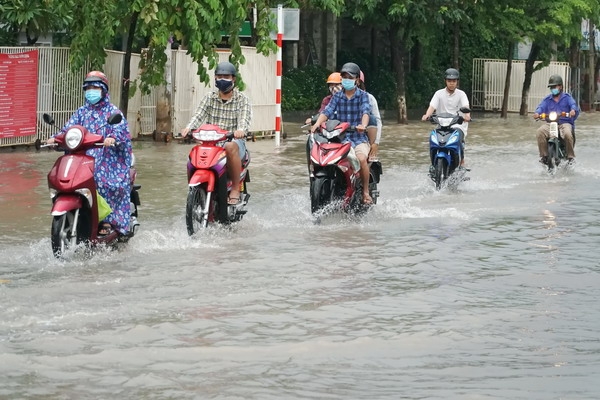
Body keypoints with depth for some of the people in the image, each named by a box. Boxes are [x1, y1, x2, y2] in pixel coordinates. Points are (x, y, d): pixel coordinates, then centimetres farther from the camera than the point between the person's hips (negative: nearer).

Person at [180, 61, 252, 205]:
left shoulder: (242, 99, 7)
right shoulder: (209, 98, 15)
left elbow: (244, 118, -10)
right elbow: (199, 115, 1)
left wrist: (241, 130, -35)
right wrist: (189, 127, -22)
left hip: (233, 140, -3)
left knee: (230, 147, -40)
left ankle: (235, 189, -30)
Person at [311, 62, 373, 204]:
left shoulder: (362, 95, 5)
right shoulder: (337, 96, 12)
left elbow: (365, 112, -13)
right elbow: (327, 111, -2)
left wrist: (363, 125, -35)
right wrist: (317, 123, -23)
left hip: (359, 137, -2)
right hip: (341, 137, 2)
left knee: (361, 158, -30)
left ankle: (366, 192, -15)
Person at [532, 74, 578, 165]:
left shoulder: (567, 97, 9)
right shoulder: (547, 99, 16)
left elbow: (573, 104, -9)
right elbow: (541, 107, -1)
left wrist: (573, 110, -34)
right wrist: (537, 113, -25)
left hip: (565, 123, -3)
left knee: (567, 133, -36)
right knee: (540, 131, -28)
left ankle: (571, 156, -15)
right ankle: (544, 155, -17)